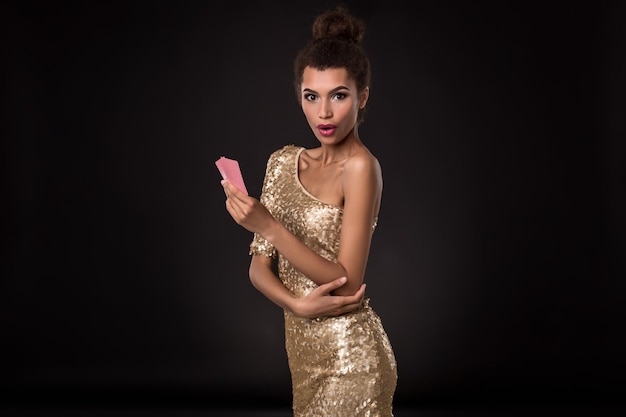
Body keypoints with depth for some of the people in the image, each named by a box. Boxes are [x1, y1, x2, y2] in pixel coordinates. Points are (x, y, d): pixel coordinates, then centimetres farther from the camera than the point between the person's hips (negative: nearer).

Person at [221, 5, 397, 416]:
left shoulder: (360, 166, -15)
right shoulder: (284, 162, 4)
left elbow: (347, 282, -19)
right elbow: (260, 265, 3)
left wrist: (268, 226, -25)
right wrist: (298, 303, -16)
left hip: (348, 355, -6)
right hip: (303, 345, 6)